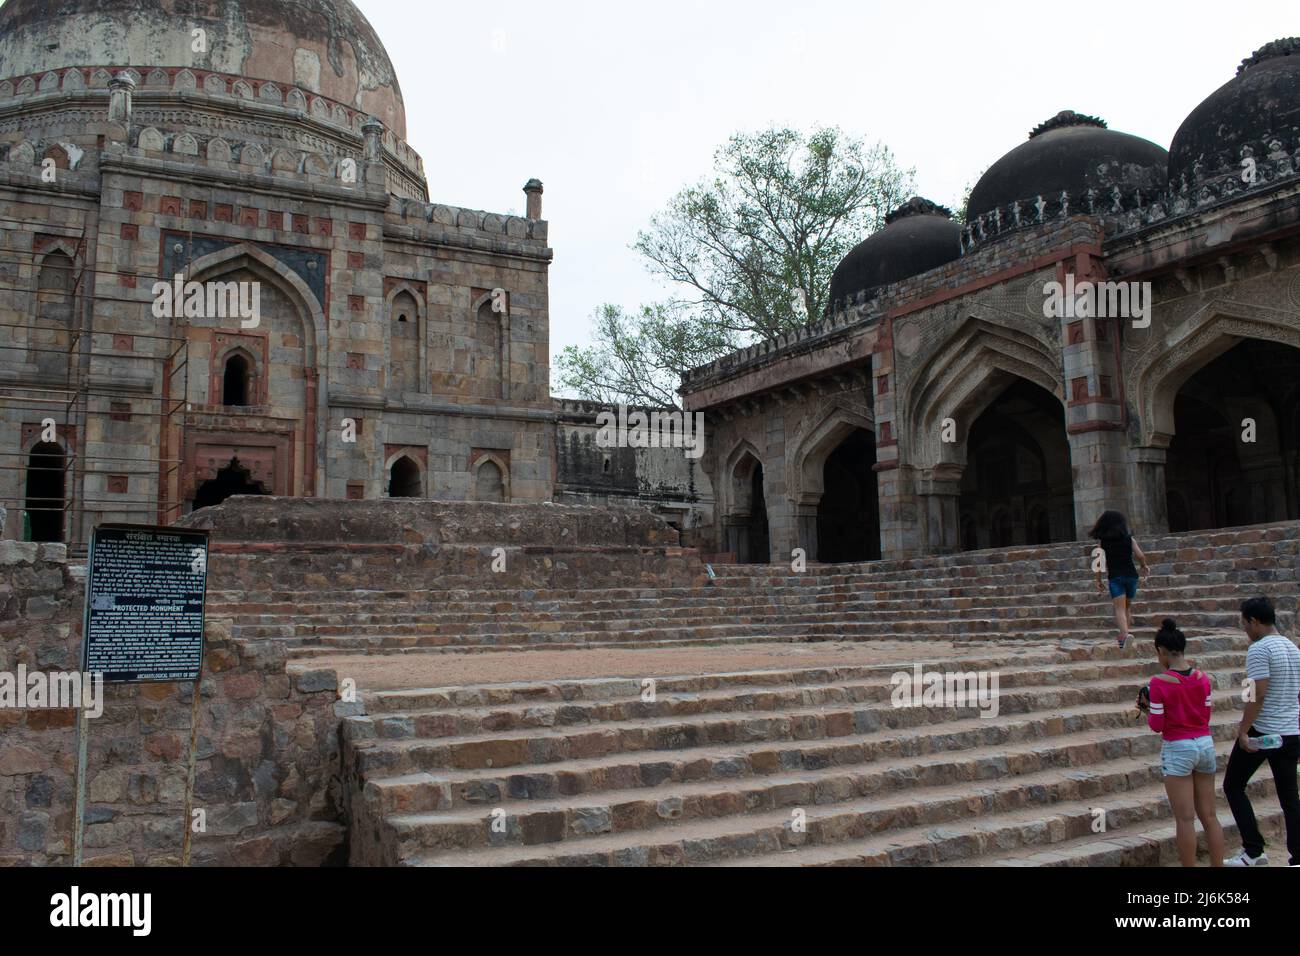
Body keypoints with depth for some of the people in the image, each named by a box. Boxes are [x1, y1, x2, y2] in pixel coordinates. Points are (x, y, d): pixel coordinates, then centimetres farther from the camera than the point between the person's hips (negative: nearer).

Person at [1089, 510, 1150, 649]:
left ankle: (1124, 632, -27)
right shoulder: (1129, 539, 4)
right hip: (1131, 574, 2)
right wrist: (1145, 566, 21)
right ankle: (1128, 628, 12)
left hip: (1115, 577, -2)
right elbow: (1140, 556, 0)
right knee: (1128, 605, 21)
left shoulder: (1101, 541, 1)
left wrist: (1098, 581, 7)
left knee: (1120, 608, -8)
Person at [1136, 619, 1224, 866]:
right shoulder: (1203, 678, 1)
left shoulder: (1159, 682, -14)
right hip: (1205, 744, 5)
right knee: (1209, 815, 15)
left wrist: (1147, 707, 7)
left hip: (1178, 749, -5)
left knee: (1185, 819, 2)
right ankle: (1218, 865, 20)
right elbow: (1205, 715, 9)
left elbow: (1156, 726, -10)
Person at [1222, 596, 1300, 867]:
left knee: (1233, 786, 6)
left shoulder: (1259, 649, -15)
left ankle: (1254, 852, 3)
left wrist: (1243, 731, -18)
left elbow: (1258, 695, -21)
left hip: (1262, 732, -8)